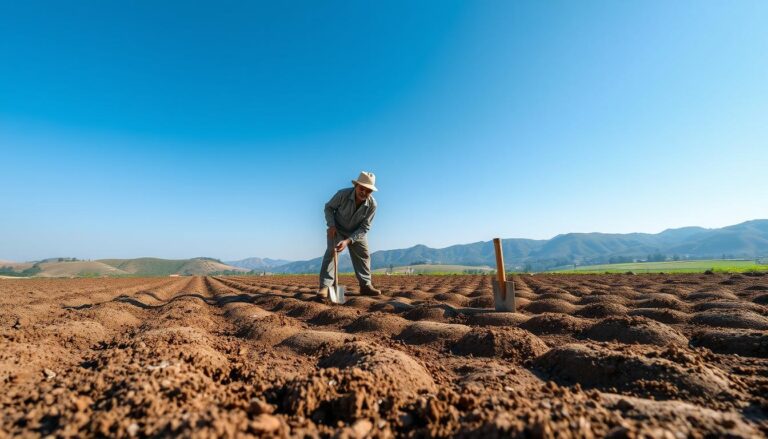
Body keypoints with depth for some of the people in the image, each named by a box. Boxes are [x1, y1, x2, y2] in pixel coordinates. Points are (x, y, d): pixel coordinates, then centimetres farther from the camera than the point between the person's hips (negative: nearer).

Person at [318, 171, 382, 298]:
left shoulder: (372, 204, -25)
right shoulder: (343, 194, -30)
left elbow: (364, 227, -22)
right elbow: (328, 207, -11)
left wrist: (348, 240, -31)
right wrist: (331, 225, -25)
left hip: (357, 232, 3)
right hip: (337, 229, -2)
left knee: (363, 255, 4)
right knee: (331, 252, -18)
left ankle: (366, 285, 17)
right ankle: (324, 286, -16)